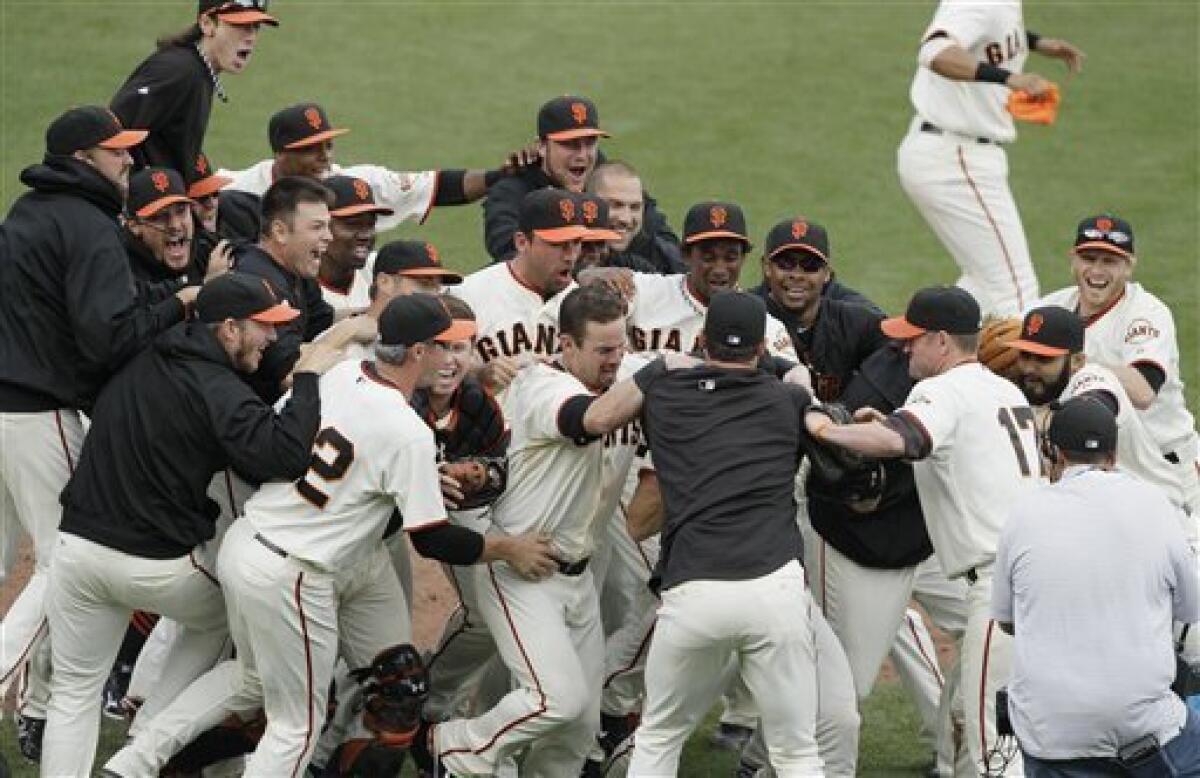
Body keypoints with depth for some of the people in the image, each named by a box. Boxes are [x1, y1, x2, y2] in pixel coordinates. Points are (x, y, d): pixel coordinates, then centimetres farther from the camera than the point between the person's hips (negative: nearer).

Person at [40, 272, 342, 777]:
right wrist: (308, 378, -16)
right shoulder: (216, 388, -15)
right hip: (158, 562, -4)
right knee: (221, 616, 27)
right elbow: (284, 455, -29)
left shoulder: (140, 361, 5)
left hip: (78, 544, 4)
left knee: (75, 692, 12)